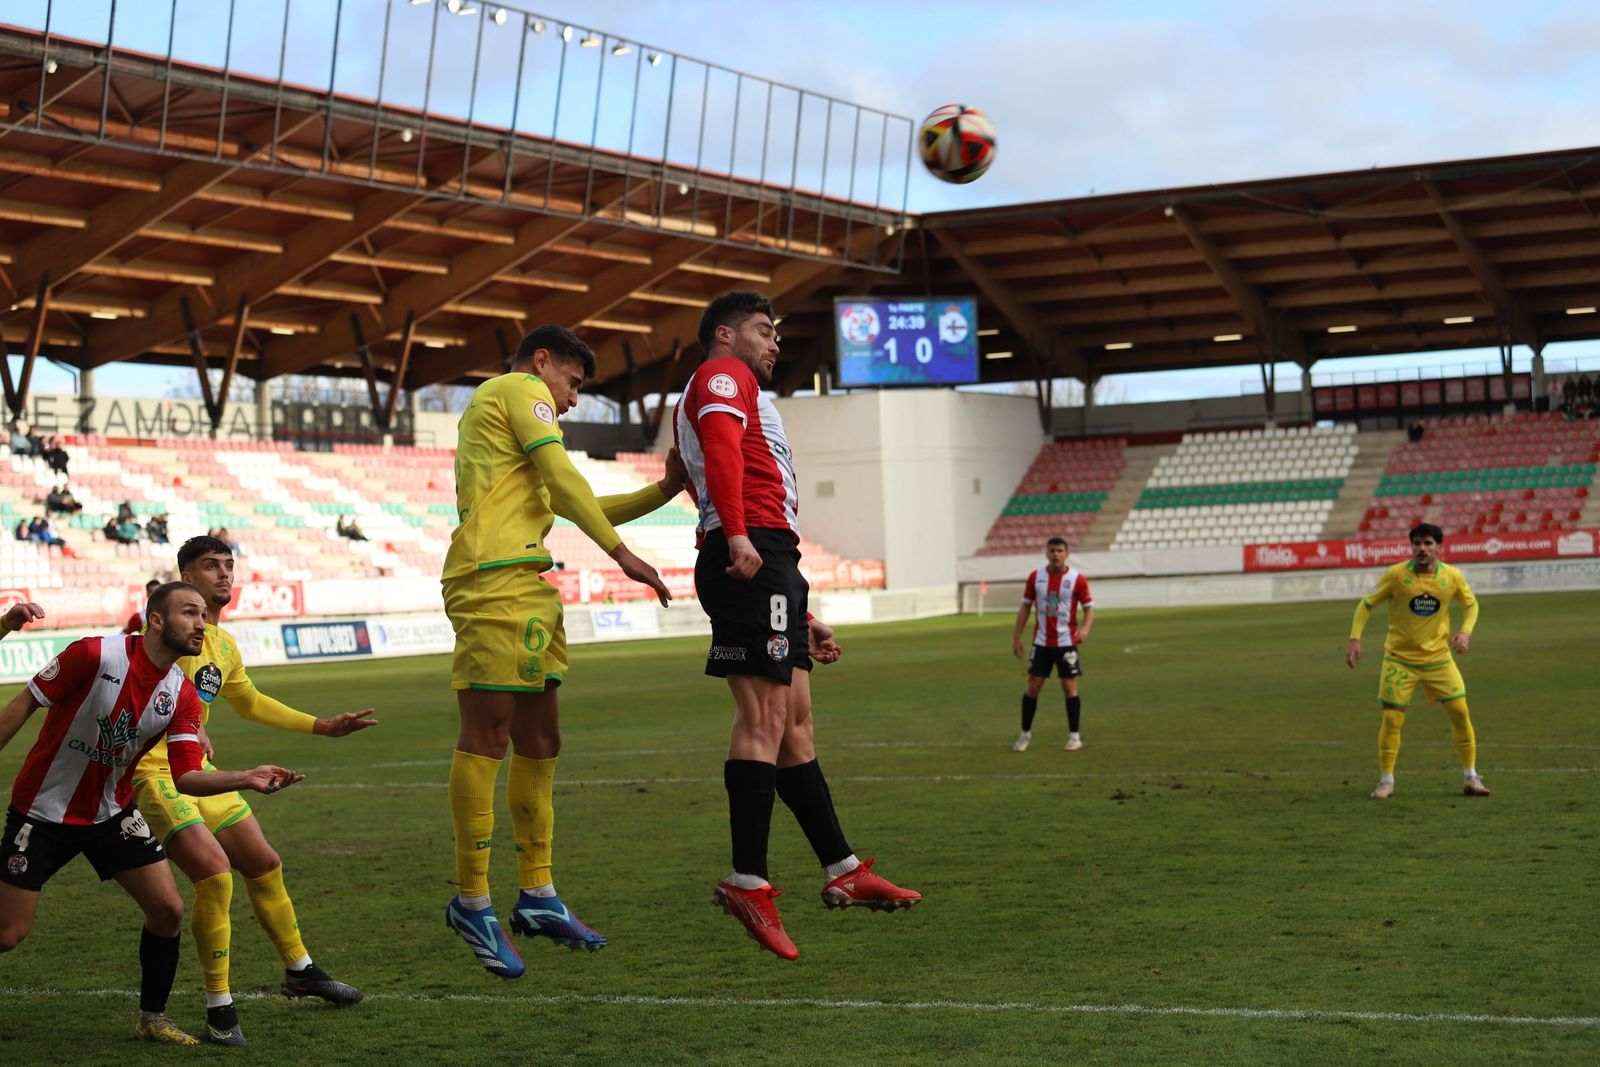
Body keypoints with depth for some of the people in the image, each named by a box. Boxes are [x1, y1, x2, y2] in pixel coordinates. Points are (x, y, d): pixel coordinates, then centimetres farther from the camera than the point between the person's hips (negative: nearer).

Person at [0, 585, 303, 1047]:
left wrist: (245, 779, -29)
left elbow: (187, 776, -13)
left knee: (168, 910, -4)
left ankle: (152, 1017, 15)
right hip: (42, 812, -5)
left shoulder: (182, 696, -7)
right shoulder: (94, 655, -21)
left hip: (112, 813, 5)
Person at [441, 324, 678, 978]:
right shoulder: (522, 390, 4)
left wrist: (662, 491, 30)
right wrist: (623, 554, -6)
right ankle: (472, 901, -9)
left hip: (526, 590, 11)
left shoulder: (493, 408, 33)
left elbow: (581, 507, 34)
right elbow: (564, 482, -7)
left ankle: (537, 896, 13)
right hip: (496, 580, -11)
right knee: (486, 736, -10)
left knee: (539, 743, 10)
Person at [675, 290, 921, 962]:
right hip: (755, 556, -11)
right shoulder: (724, 375, 4)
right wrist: (736, 534, -31)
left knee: (794, 720, 11)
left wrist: (801, 619, 30)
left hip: (766, 561, 11)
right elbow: (721, 447, -18)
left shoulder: (717, 394, 34)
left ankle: (843, 872, 16)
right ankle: (748, 882, -18)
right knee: (765, 716, -15)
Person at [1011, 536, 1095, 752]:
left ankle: (1074, 736, 7)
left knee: (1070, 687, -3)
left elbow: (1089, 607, -5)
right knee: (1032, 687, 2)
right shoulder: (1035, 577, 1)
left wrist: (1086, 628, -24)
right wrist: (1017, 635, 5)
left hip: (1066, 643, -2)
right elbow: (1025, 607, 9)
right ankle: (1025, 734, 15)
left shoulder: (1077, 578, -7)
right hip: (1041, 642, 2)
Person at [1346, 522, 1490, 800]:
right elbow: (1367, 604, -2)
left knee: (1460, 712, -3)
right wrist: (1355, 638, -13)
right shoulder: (1396, 575, -12)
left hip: (1438, 657, 2)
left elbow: (1471, 604, 12)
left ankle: (1470, 777, 12)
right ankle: (1386, 781, 8)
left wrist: (1465, 632, -6)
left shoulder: (1452, 576, -6)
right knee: (1391, 718, -6)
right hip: (1400, 658, -2)